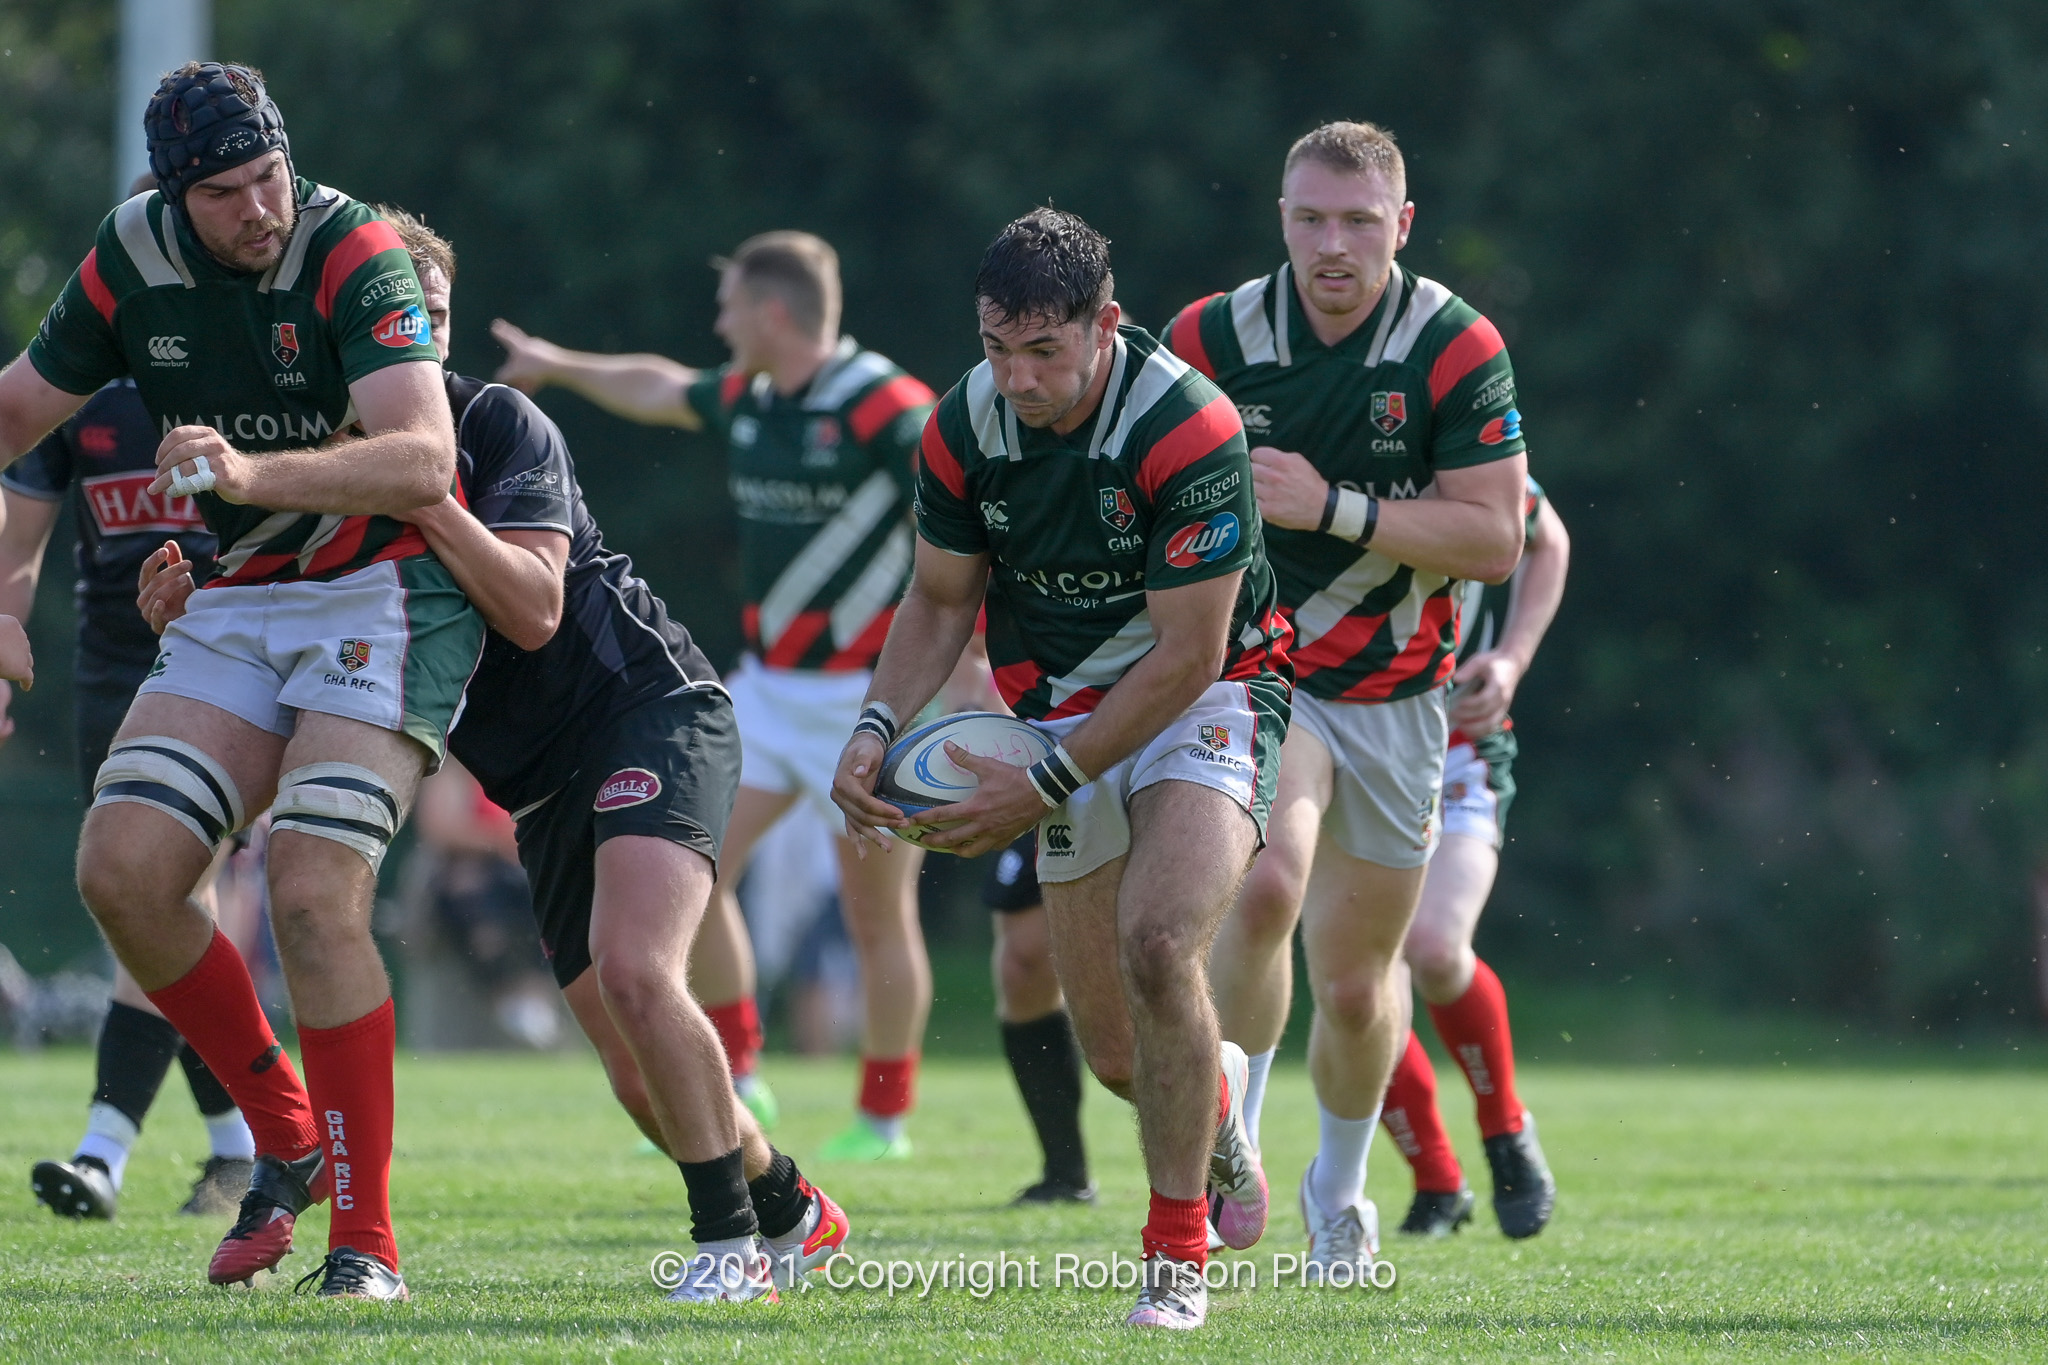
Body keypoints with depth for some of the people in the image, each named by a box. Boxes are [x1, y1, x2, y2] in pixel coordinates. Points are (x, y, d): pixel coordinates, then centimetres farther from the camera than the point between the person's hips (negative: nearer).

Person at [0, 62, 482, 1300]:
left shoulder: (354, 257, -19)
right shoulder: (133, 259, -1)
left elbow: (422, 462, -31)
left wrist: (254, 472, -44)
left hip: (385, 596, -6)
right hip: (236, 606, 6)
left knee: (314, 895, -20)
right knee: (123, 870, -9)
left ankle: (367, 1235, -11)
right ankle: (287, 1139, 9)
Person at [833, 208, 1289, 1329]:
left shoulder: (1189, 428, -26)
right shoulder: (964, 426, -9)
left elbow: (1186, 654, -22)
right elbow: (941, 601, 6)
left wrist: (1044, 785, -22)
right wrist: (877, 727, -11)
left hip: (1206, 701, -5)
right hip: (1065, 712, 5)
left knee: (1157, 943, -29)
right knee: (1116, 1055, 3)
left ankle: (1177, 1250, -14)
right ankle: (1220, 1103, 41)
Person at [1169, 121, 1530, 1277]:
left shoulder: (1458, 350, -11)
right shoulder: (1212, 339, -6)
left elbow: (1496, 540, -14)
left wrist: (1336, 509, -23)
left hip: (1392, 692, 1)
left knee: (1357, 981, 9)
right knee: (1264, 887, -29)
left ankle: (1340, 1186, 37)